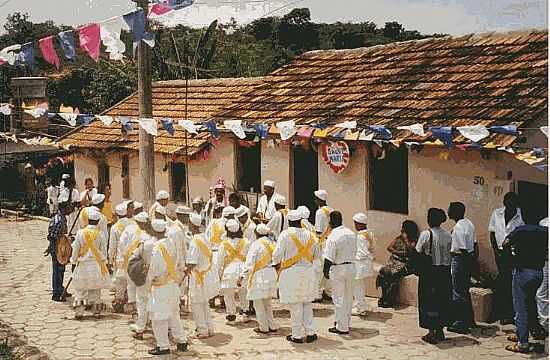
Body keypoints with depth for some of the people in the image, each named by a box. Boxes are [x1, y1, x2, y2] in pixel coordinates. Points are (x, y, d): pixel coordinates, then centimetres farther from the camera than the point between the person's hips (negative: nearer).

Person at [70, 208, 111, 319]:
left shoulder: (80, 233, -8)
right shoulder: (101, 234, -8)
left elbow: (75, 249, -1)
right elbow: (104, 250, 0)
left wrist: (74, 260, 14)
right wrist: (104, 262, 13)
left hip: (83, 265, -1)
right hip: (96, 264, 1)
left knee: (80, 289, 7)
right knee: (96, 289, 12)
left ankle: (79, 311, 1)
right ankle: (96, 310, 19)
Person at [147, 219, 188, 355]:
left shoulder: (158, 247, -19)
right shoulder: (170, 243, 3)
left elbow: (155, 269, -16)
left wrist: (152, 278, 1)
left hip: (161, 285, -8)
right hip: (172, 283, 8)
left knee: (159, 316, 3)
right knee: (173, 315, 18)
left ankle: (163, 346, 9)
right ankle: (182, 341, 23)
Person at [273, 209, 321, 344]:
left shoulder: (285, 234, -12)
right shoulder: (310, 235, 2)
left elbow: (277, 254, -13)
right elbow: (317, 255, 12)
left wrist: (277, 263, 8)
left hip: (291, 273, -4)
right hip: (308, 271, 4)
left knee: (295, 305, 3)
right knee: (307, 303, 15)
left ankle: (297, 335, 9)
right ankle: (310, 332, 15)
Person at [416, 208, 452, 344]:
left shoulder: (426, 234, -13)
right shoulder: (447, 235, 3)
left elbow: (418, 252, -10)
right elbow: (449, 253, 4)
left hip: (430, 271, -5)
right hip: (445, 271, 5)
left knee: (429, 301, 3)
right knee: (442, 300, 14)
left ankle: (432, 332, 5)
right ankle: (440, 330, 22)